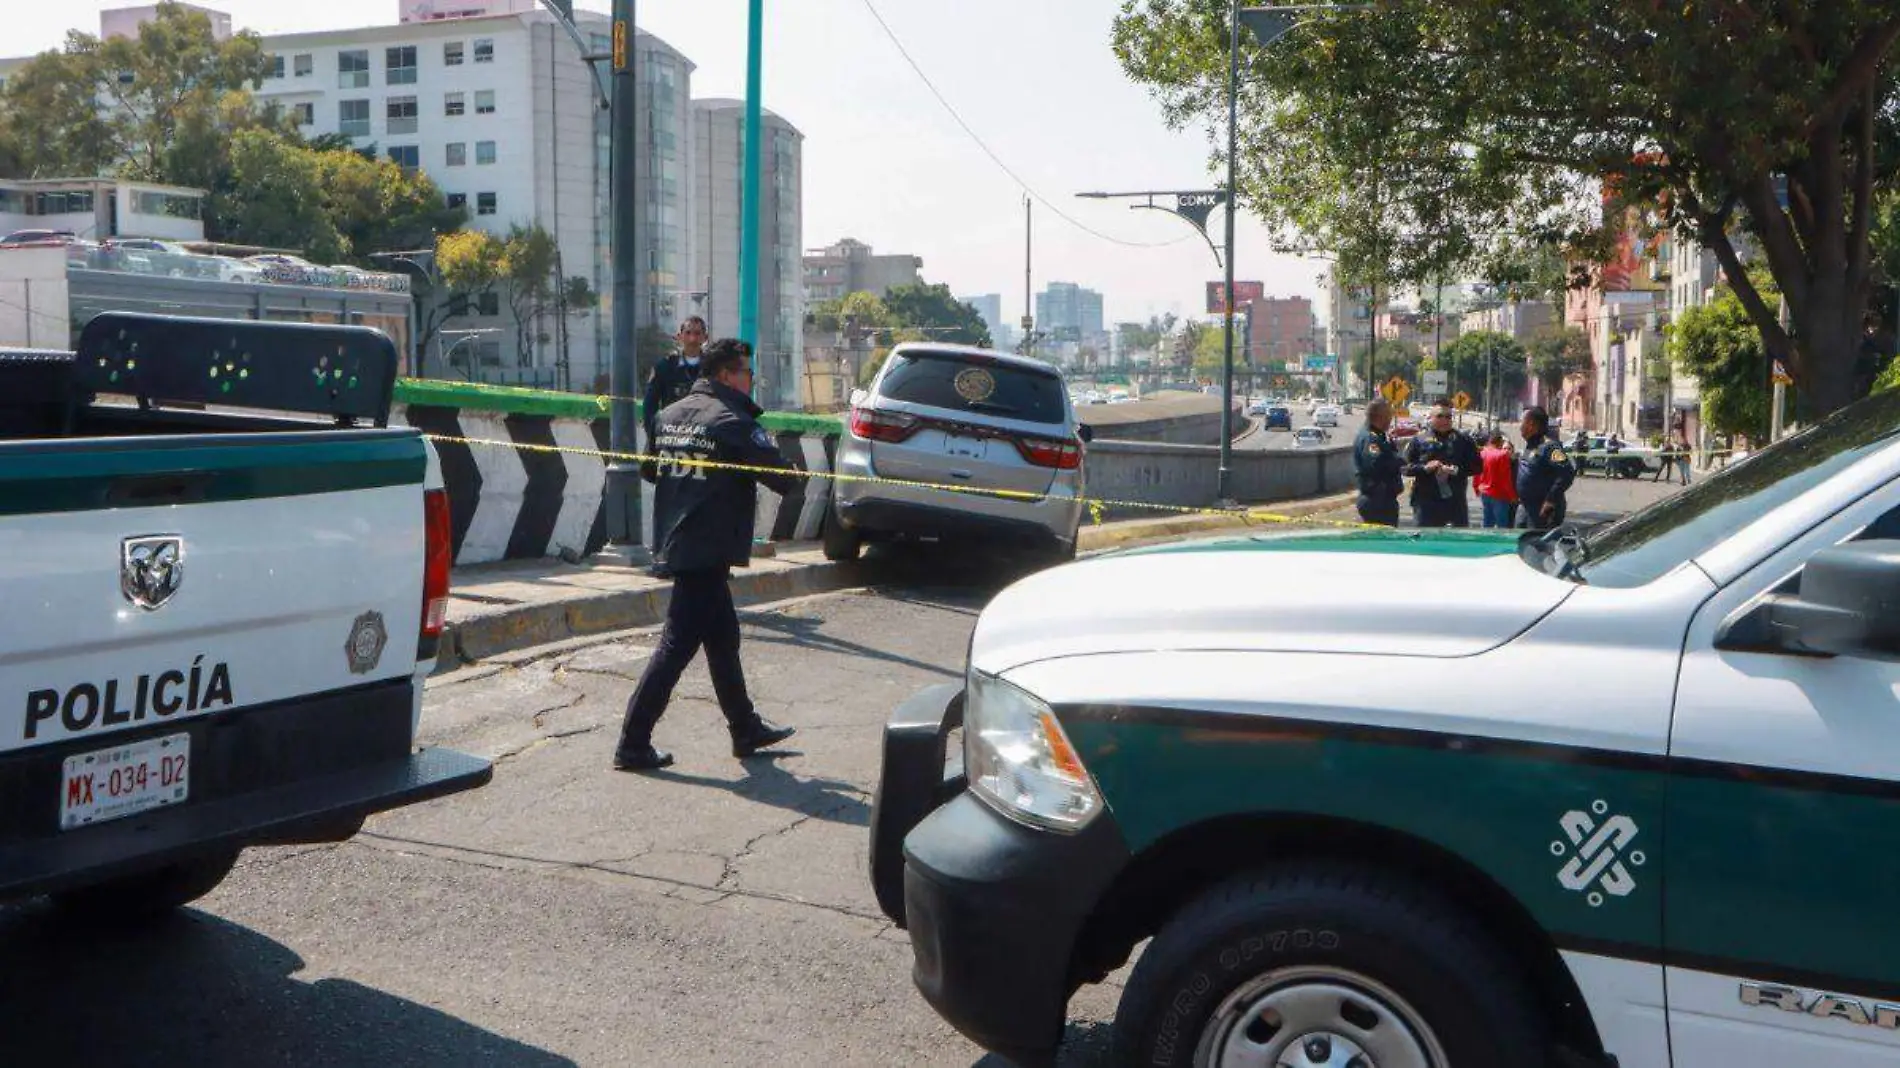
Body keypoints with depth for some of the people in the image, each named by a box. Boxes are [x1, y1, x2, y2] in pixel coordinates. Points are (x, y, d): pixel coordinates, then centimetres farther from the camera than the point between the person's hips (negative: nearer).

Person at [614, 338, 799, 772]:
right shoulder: (732, 422, -13)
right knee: (676, 646, -4)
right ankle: (633, 745, -1)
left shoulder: (671, 415, 11)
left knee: (723, 637, 18)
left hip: (674, 545, 9)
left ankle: (745, 729, 29)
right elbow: (783, 477, -12)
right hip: (707, 552, -9)